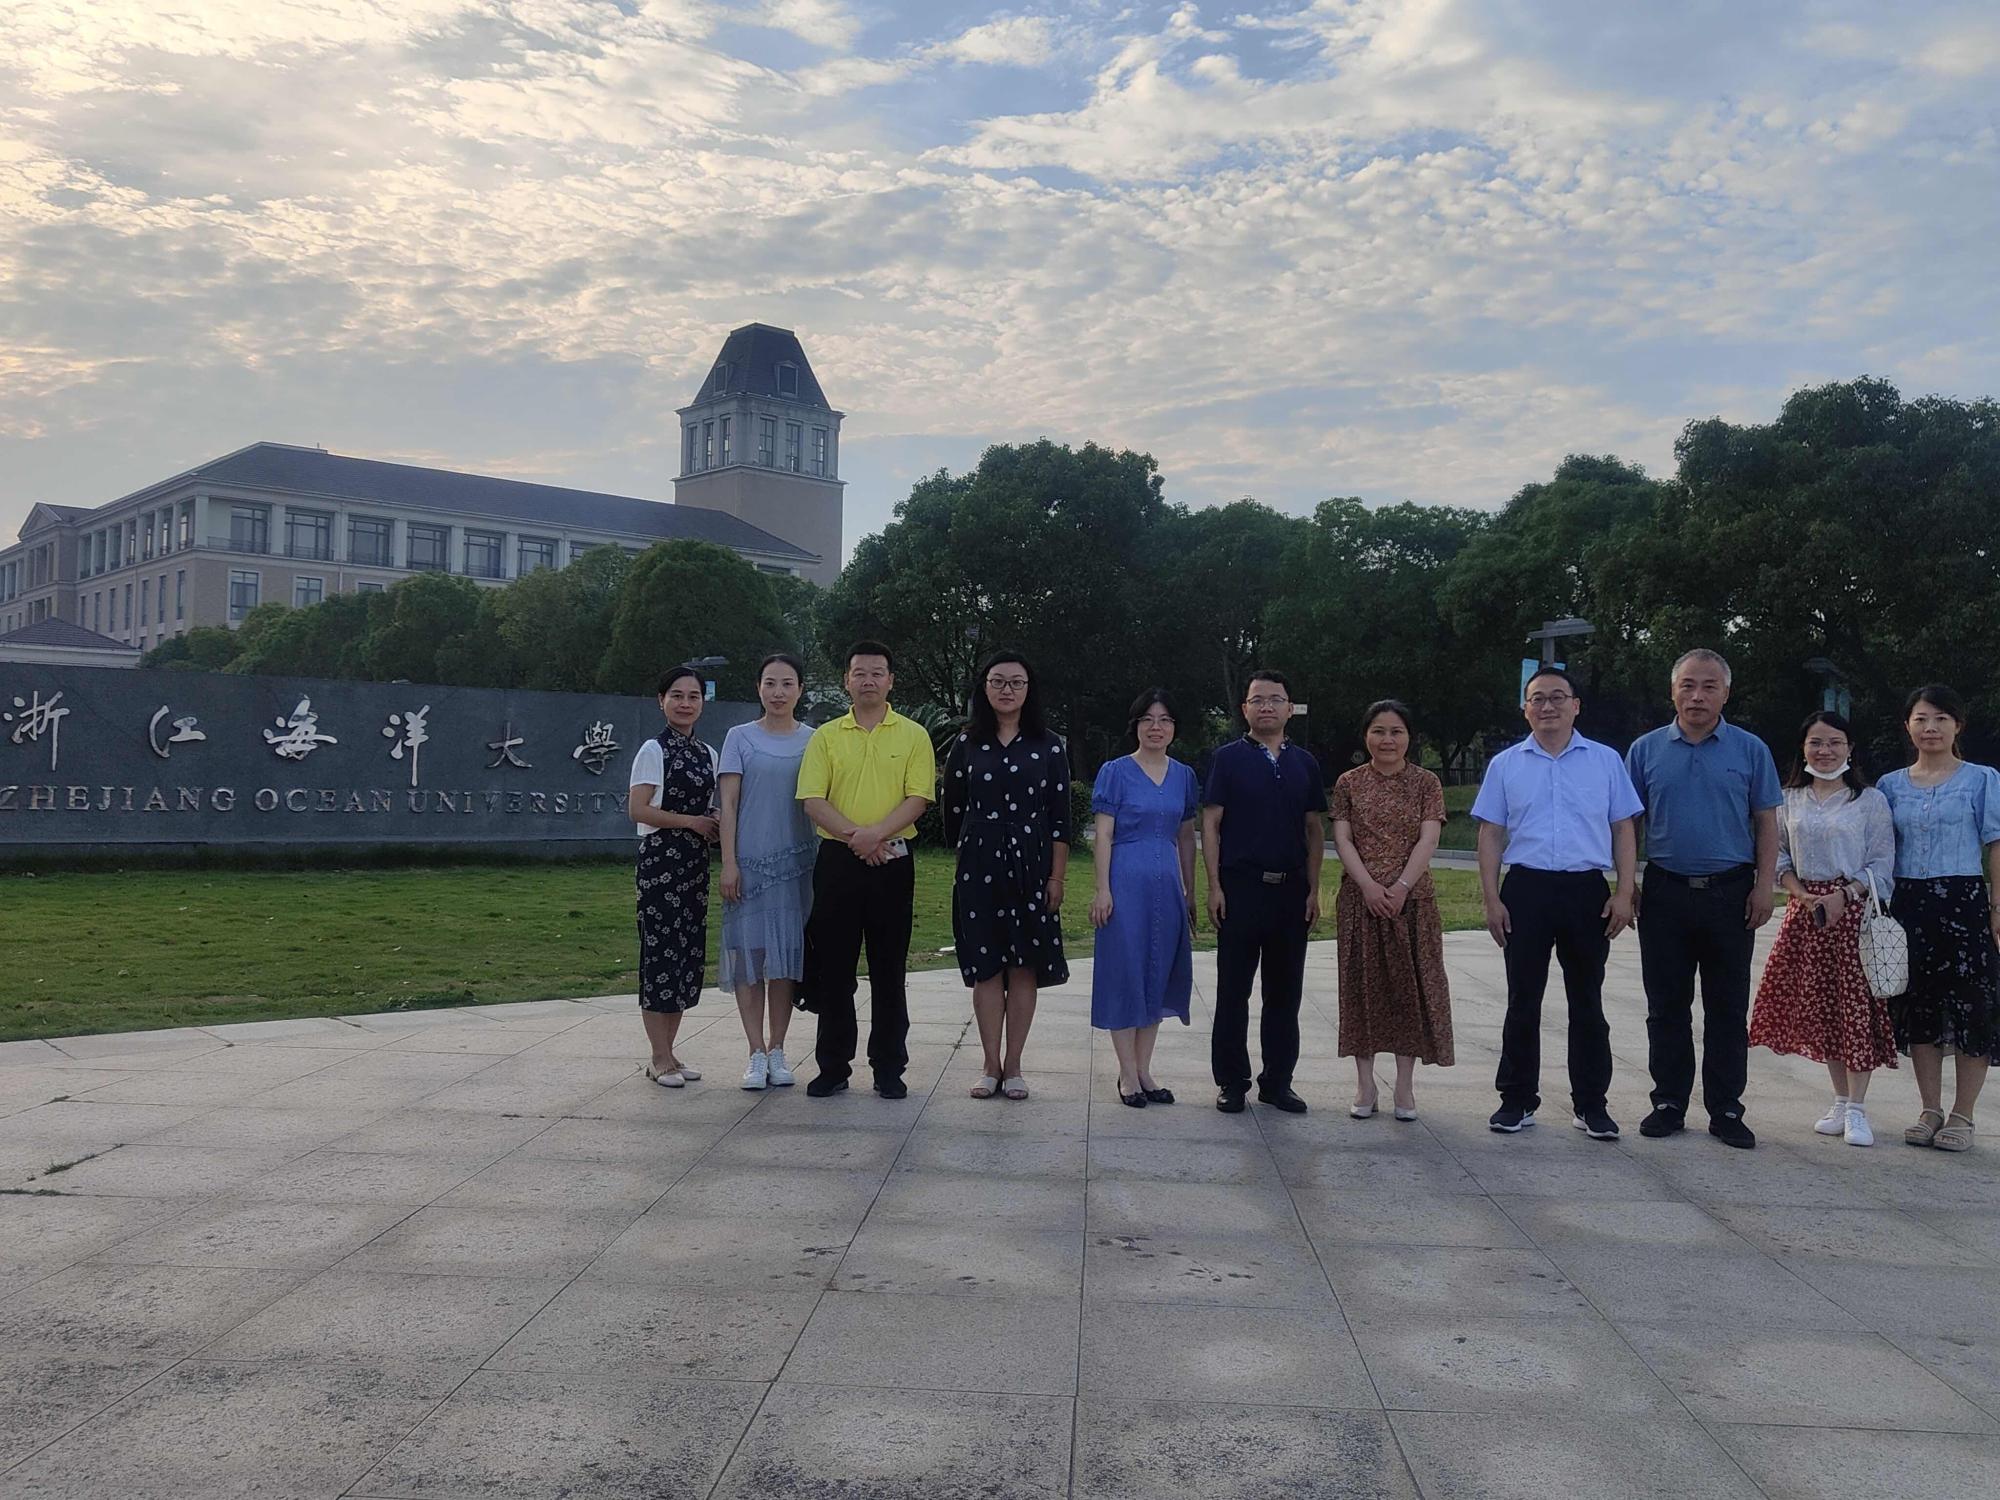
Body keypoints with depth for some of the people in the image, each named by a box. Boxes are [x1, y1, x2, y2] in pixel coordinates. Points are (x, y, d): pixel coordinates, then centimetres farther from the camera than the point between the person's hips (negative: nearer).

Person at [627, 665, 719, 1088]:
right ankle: (660, 1059, 2)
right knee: (661, 950, -5)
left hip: (694, 861, 7)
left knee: (689, 951, 8)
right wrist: (691, 821, -11)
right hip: (660, 858, -7)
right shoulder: (654, 750, -6)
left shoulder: (706, 753, 14)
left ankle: (668, 1051, 18)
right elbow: (638, 809, -13)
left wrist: (715, 827, 1)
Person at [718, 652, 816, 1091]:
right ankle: (757, 1054, 5)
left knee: (786, 955, 5)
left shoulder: (814, 741, 7)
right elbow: (728, 804, -1)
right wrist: (728, 863, -7)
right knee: (749, 954, -2)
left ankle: (777, 1051, 14)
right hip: (750, 861, -2)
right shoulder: (740, 738, 2)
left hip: (797, 861, 2)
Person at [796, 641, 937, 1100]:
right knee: (832, 967, 4)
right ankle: (832, 1066, 14)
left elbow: (919, 798, -5)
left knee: (889, 970, 4)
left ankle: (889, 1069, 13)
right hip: (836, 860, 1)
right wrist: (853, 834, -16)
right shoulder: (826, 736, 8)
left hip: (892, 861, -1)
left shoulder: (912, 735, 5)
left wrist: (877, 833, -19)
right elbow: (812, 800, -1)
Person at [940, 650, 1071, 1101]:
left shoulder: (1049, 746, 2)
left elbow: (1060, 818, 0)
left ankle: (1013, 1066, 11)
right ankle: (992, 1065, 10)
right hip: (979, 867, 1)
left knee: (1025, 966, 2)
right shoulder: (967, 744, 4)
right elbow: (951, 807, 11)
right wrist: (971, 849, 12)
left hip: (1031, 865, 0)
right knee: (986, 966, 2)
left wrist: (1056, 877, -5)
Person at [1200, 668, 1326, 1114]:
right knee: (1233, 990, 2)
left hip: (1291, 890, 3)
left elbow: (1315, 830, 12)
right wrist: (1215, 886, -9)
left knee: (1285, 992, 8)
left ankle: (1278, 1081, 18)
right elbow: (1211, 824, -2)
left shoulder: (1304, 763, 11)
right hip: (1240, 888, -3)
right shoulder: (1228, 758, 1)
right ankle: (1231, 1082, 11)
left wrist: (1313, 890, 5)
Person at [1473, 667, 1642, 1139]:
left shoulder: (1606, 761, 7)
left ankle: (1591, 1104, 16)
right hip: (1525, 890, 0)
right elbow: (1491, 835, 6)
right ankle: (1517, 1100, 15)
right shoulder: (1505, 765, 7)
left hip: (1587, 891, 0)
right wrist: (1491, 899, -1)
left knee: (1587, 1002, 7)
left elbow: (1623, 830, 6)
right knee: (1522, 1001, 6)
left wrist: (1624, 893, -3)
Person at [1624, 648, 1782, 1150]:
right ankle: (1669, 1102, 16)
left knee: (1728, 1009, 4)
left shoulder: (1750, 750, 5)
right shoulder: (1646, 750, 6)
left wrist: (1765, 885, -5)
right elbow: (1628, 823, 9)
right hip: (1665, 892, 1)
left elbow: (1766, 823, 5)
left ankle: (1726, 1109, 12)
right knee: (1666, 1006, 6)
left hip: (1730, 893, -1)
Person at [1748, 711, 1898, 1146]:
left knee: (1856, 1004, -5)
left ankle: (1856, 1110, 2)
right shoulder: (1789, 799, 9)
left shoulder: (1870, 800, -2)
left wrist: (1842, 896, -16)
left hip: (1854, 910, -4)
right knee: (1819, 1007, 7)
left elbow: (1881, 864, -4)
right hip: (1806, 910, 4)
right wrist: (1802, 895, -5)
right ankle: (1841, 1102, 18)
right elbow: (1779, 856, 11)